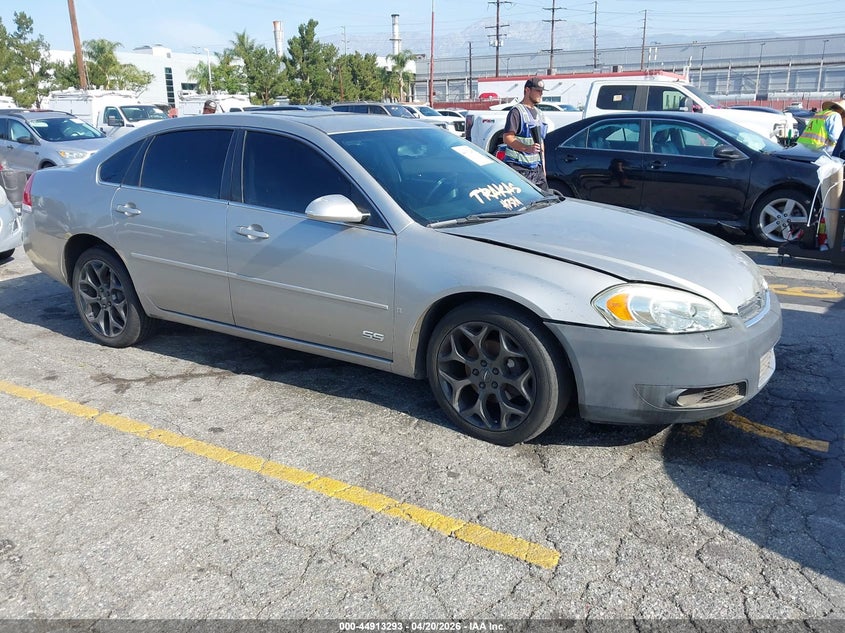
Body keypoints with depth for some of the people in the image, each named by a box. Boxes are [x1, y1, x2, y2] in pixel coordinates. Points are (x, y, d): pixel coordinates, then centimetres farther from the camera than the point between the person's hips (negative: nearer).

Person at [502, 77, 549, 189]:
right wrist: (527, 148, -29)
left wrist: (543, 166, 23)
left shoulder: (539, 113, 22)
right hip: (519, 167, -8)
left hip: (536, 167, 8)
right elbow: (507, 138, -16)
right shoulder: (517, 111, -6)